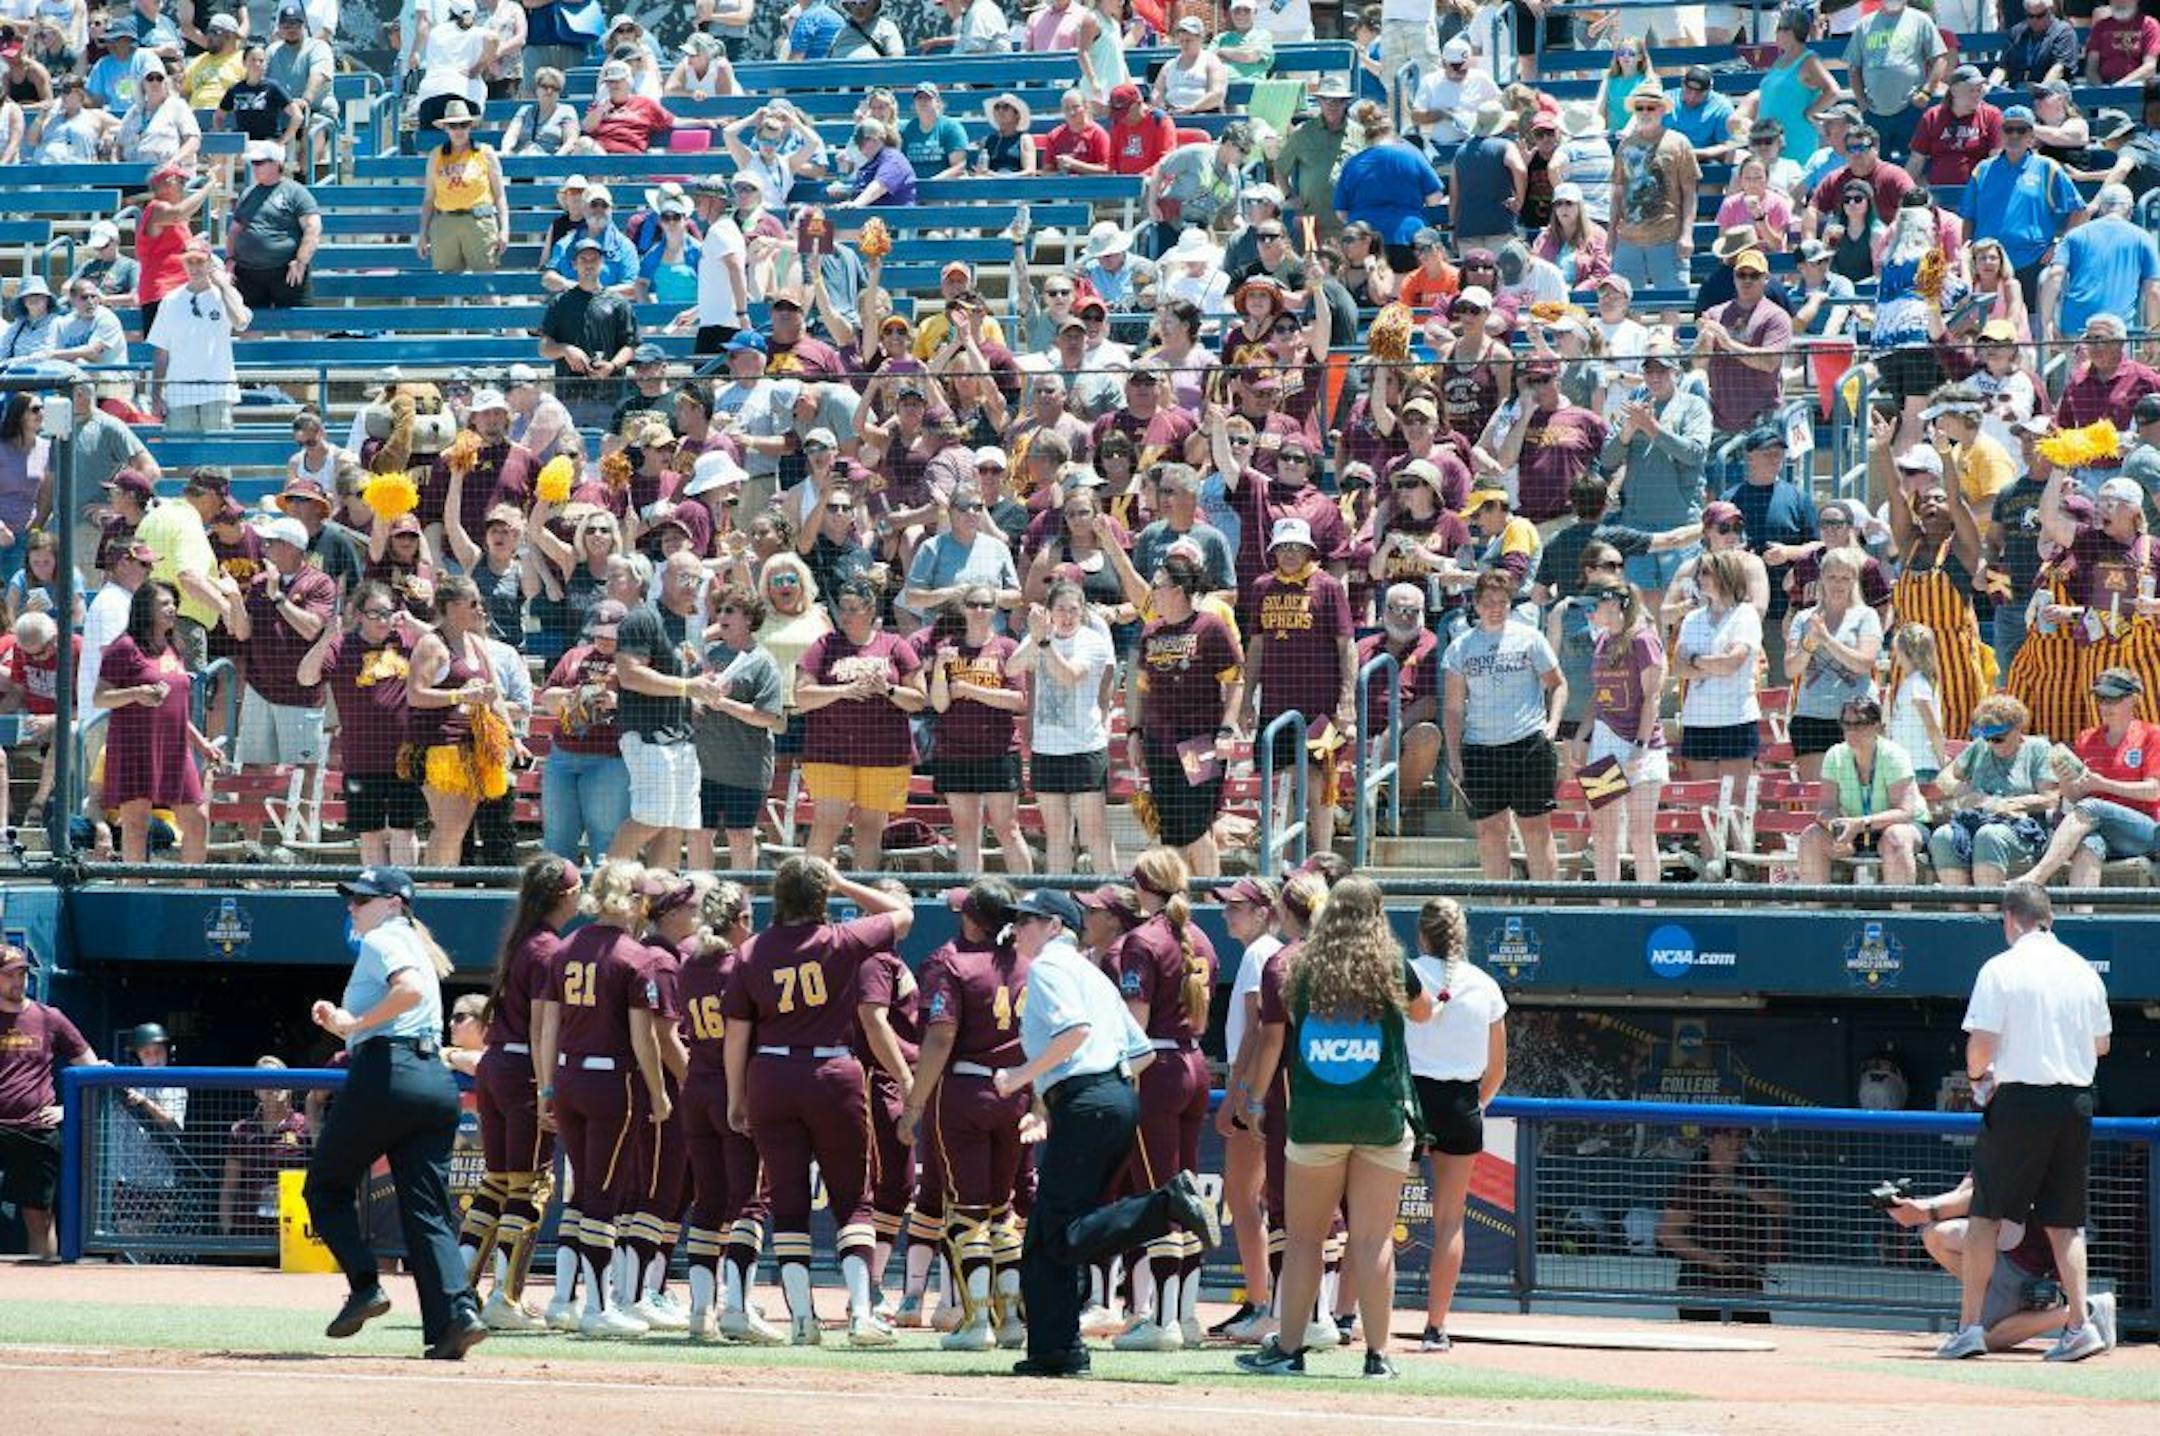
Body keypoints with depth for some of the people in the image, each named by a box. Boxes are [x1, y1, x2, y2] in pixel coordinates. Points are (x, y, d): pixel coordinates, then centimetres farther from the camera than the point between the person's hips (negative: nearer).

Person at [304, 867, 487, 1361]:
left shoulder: (382, 941, -1)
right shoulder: (415, 948, 27)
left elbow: (410, 989, -22)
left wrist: (356, 1022, -13)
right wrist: (341, 1024, 18)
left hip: (386, 1076, -8)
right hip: (438, 1080, 8)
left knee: (326, 1186, 8)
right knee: (427, 1209, 2)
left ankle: (364, 1285, -5)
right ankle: (457, 1310, -15)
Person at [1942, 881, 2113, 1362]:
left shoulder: (2001, 970, -7)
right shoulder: (2083, 970, 7)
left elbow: (1981, 1046, -11)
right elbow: (2102, 1044, 14)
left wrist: (1977, 1074, 9)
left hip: (2020, 1101, -5)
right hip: (2076, 1103, 5)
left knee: (1985, 1214, 2)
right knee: (2064, 1221, 10)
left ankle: (1970, 1324, -3)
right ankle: (2080, 1324, -1)